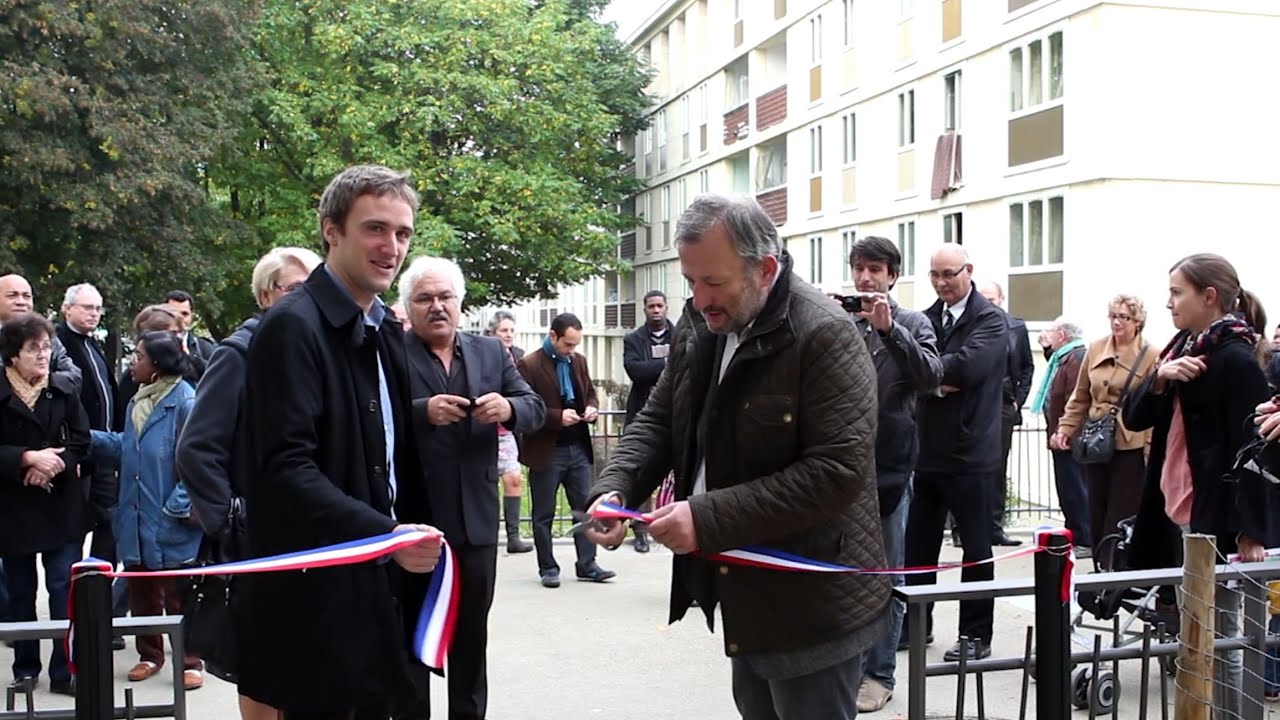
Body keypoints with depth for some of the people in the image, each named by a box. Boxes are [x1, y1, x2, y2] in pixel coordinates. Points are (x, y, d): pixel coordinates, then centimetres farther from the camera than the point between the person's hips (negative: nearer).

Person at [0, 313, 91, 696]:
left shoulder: (64, 389, 0)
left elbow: (80, 441, 0)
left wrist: (53, 464, -16)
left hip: (61, 505, 1)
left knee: (64, 588, -1)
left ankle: (64, 671, 7)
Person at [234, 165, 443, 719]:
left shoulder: (385, 331, 13)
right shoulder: (294, 326, -14)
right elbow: (286, 469, -22)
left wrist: (410, 536, 11)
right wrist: (387, 534, -28)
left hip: (380, 587, 8)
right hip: (319, 597, -8)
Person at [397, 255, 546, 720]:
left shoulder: (491, 352, 9)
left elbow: (535, 408, 5)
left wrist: (509, 408, -16)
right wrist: (422, 411, -29)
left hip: (476, 518, 4)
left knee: (472, 636, 16)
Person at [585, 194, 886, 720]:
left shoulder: (824, 337, -21)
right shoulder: (699, 326, 4)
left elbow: (838, 470, -27)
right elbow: (658, 420, 12)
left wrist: (709, 518, -29)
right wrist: (615, 488, -8)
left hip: (811, 604, -8)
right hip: (743, 590, 8)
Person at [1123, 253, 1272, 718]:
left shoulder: (1235, 358, -14)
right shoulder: (1183, 347, 11)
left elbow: (1252, 448, -17)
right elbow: (1134, 418, 9)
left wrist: (1251, 532, -19)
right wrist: (1159, 377, -9)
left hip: (1215, 521, -8)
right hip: (1176, 511, 8)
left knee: (1217, 641, -1)